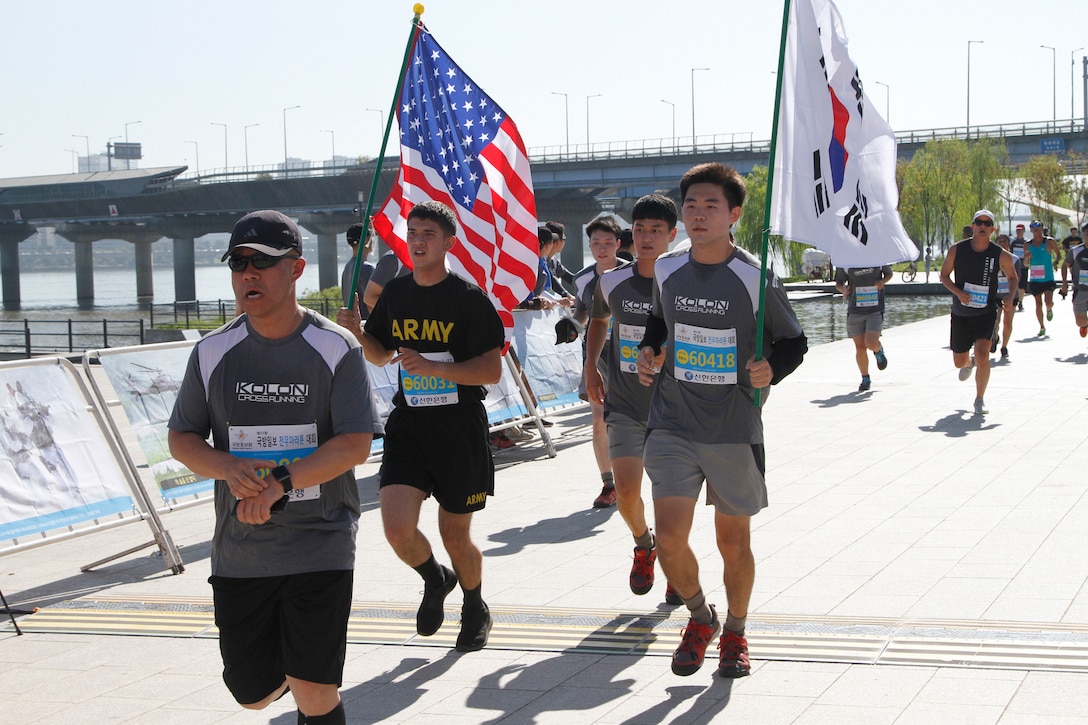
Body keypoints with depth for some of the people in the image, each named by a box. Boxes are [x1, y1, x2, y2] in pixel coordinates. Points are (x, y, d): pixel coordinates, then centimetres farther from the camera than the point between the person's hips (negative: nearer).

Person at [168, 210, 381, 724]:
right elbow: (181, 438, 7)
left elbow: (355, 445, -12)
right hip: (238, 552, 3)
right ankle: (294, 661, 46)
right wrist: (230, 469, -14)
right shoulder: (214, 352, 3)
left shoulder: (335, 349, -7)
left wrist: (280, 485, -22)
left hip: (320, 549, -3)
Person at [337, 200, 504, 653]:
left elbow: (492, 370, -12)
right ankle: (435, 581, 20)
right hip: (407, 426, 3)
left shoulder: (469, 298, -9)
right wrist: (358, 333, -1)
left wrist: (434, 367, -23)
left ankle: (476, 608, 37)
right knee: (398, 529, -14)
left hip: (460, 430, -3)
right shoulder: (395, 294, 7)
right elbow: (382, 355, 20)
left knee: (455, 538, 7)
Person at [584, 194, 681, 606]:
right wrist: (590, 367, 14)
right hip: (625, 405, 2)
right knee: (626, 490, -10)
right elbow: (599, 319, 22)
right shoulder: (612, 283, -1)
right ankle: (643, 545, 22)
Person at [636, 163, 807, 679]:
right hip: (673, 424, 2)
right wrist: (647, 350, 4)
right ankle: (699, 617, 20)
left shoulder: (756, 279, -9)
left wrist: (772, 369, -18)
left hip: (735, 429, -2)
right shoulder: (666, 270, 2)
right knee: (670, 538, -9)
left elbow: (793, 341, 2)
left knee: (734, 540, 8)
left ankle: (735, 632, 33)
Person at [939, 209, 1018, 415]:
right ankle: (969, 363, 53)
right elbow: (944, 275, 4)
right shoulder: (957, 250, -6)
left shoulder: (1001, 255, -6)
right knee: (959, 362, 12)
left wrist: (1010, 296, -8)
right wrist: (958, 292, -14)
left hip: (986, 314, -2)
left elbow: (1013, 277, 10)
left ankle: (980, 400, 0)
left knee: (982, 355, -21)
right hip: (960, 314, 2)